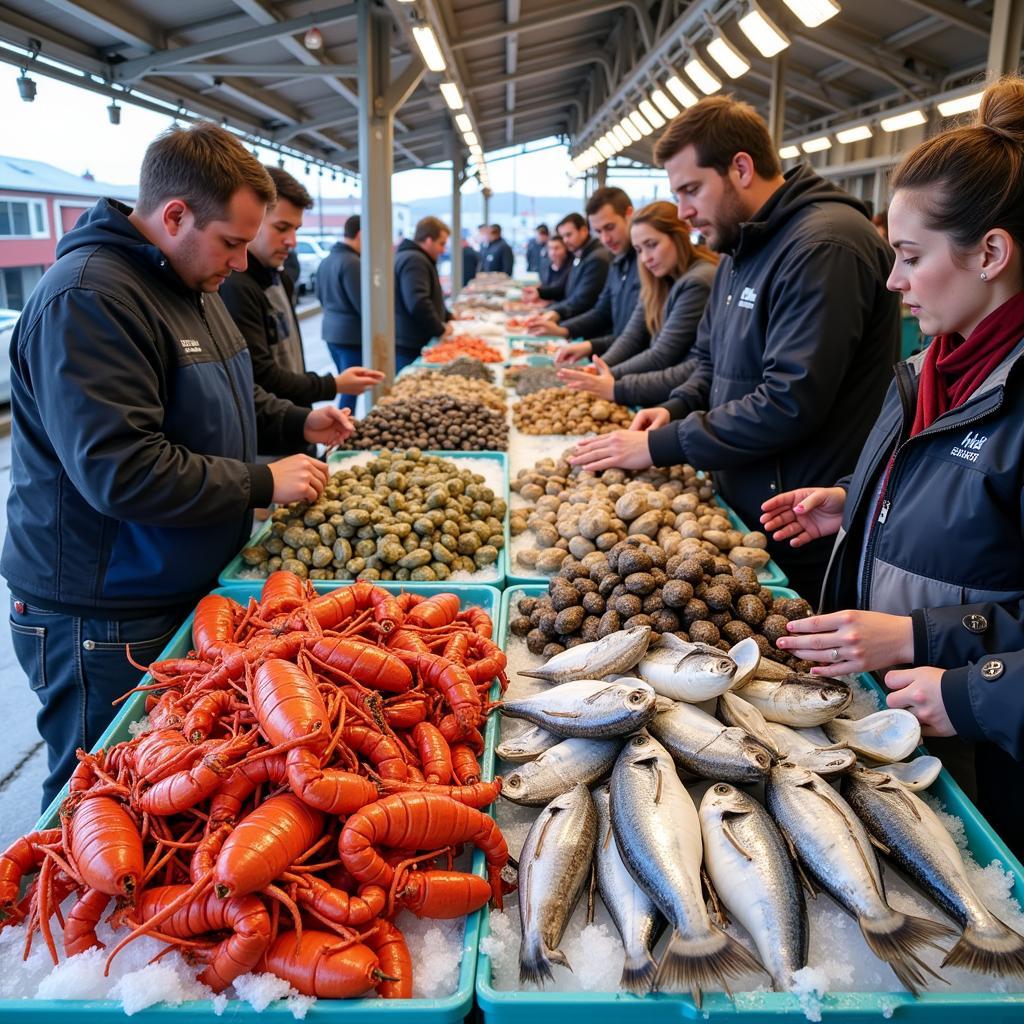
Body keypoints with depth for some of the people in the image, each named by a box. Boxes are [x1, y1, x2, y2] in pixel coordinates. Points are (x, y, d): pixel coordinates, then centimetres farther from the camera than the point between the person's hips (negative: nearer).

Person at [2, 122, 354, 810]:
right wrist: (263, 484, -20)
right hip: (102, 623, -9)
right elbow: (120, 472, -29)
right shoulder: (86, 299, -22)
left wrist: (298, 423, 10)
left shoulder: (192, 282, 11)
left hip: (185, 591, 9)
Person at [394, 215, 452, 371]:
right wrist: (440, 330, -15)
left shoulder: (411, 257, 21)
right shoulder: (414, 261, -16)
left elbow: (428, 299, 34)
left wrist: (448, 317, 24)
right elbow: (418, 304, -27)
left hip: (406, 344, 11)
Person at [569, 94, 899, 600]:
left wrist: (660, 445, -19)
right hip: (744, 510, 9)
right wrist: (676, 409, 0)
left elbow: (791, 403, -26)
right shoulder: (741, 249, 13)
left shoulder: (825, 245, -20)